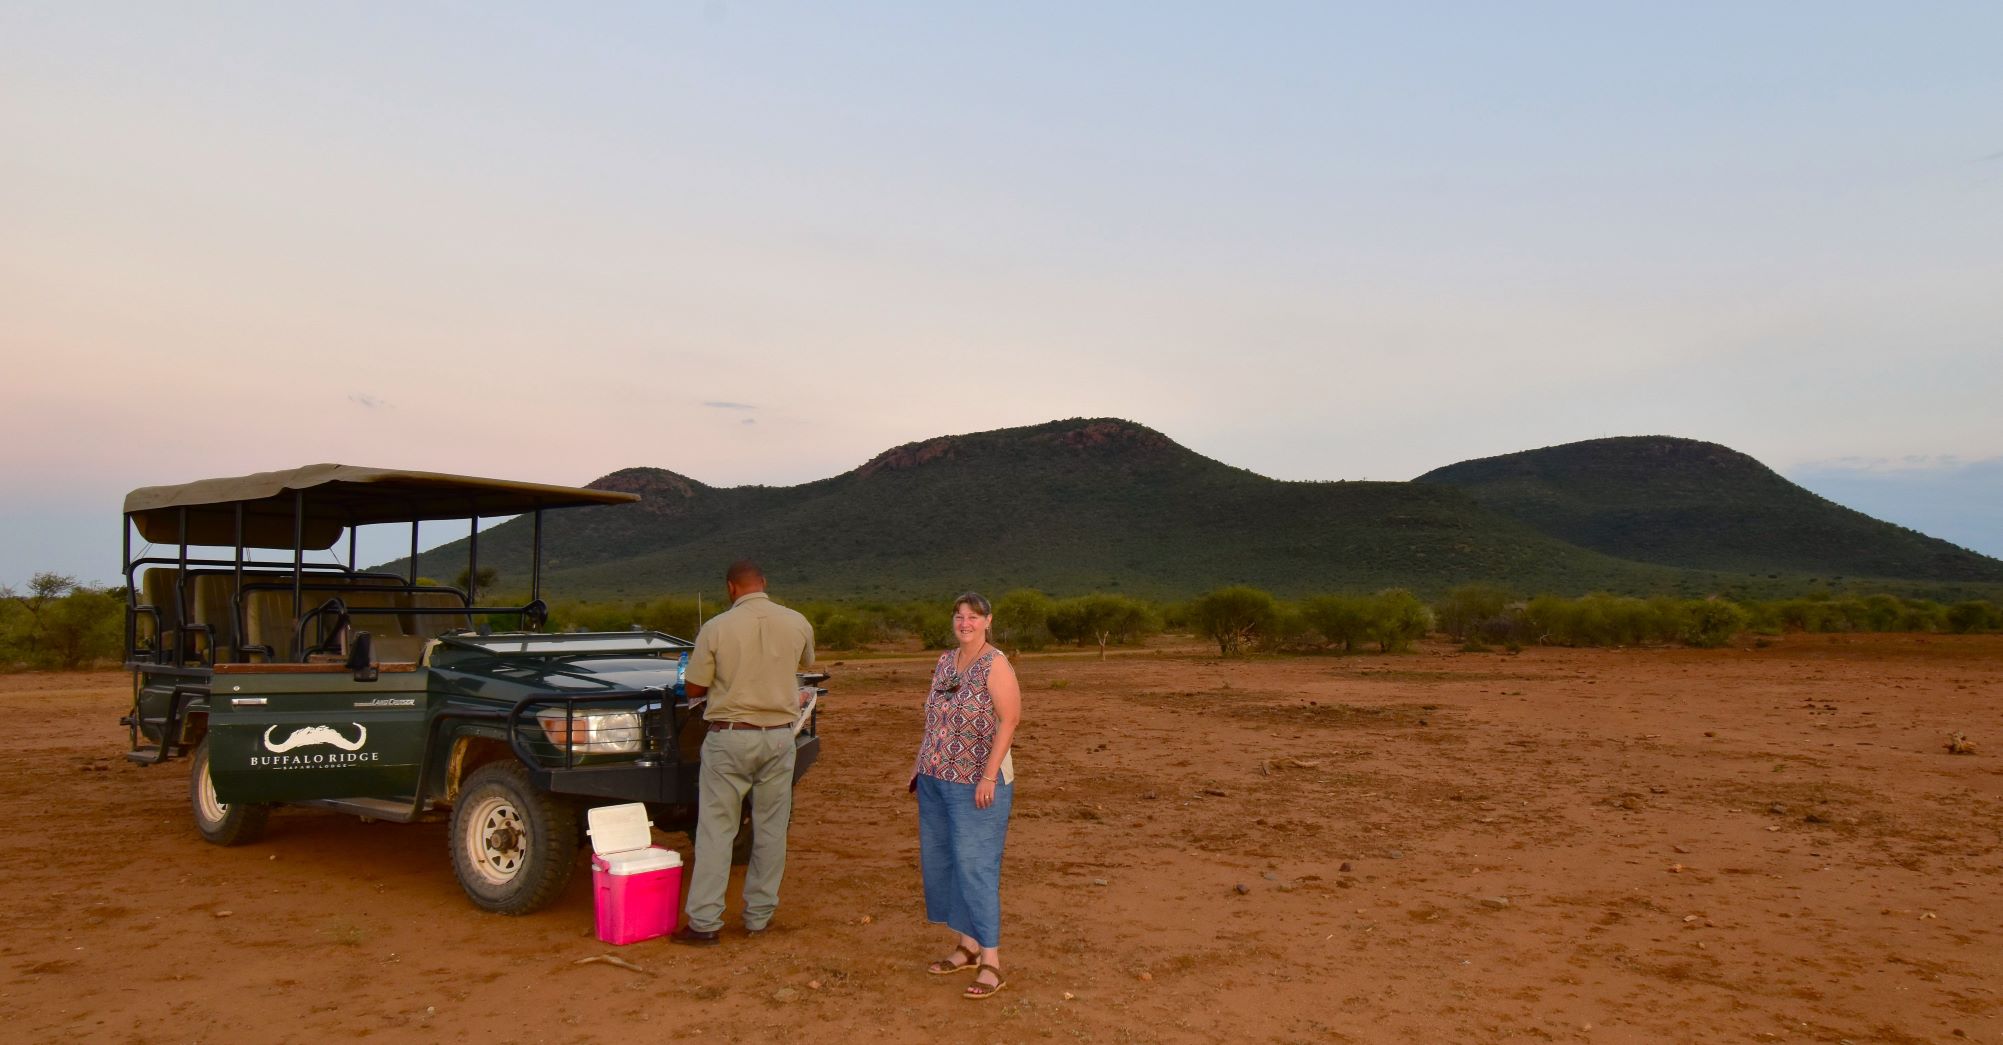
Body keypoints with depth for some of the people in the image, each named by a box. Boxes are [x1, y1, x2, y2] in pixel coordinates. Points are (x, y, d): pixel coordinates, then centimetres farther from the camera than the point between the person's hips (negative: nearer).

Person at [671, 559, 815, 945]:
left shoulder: (716, 628, -10)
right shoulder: (797, 624, -1)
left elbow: (693, 688, -3)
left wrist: (700, 655, 16)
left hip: (729, 738, -3)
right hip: (778, 736, 3)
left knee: (716, 829, 4)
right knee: (770, 829, 12)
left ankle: (705, 921, 5)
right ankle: (759, 915, 19)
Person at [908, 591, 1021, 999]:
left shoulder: (995, 664, -11)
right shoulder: (945, 662, 11)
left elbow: (1009, 720, -17)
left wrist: (990, 775, -22)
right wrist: (921, 763, 16)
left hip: (976, 783, -8)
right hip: (935, 781, 8)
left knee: (976, 867, -8)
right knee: (939, 862, 11)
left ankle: (991, 964, -1)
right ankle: (966, 946, 24)